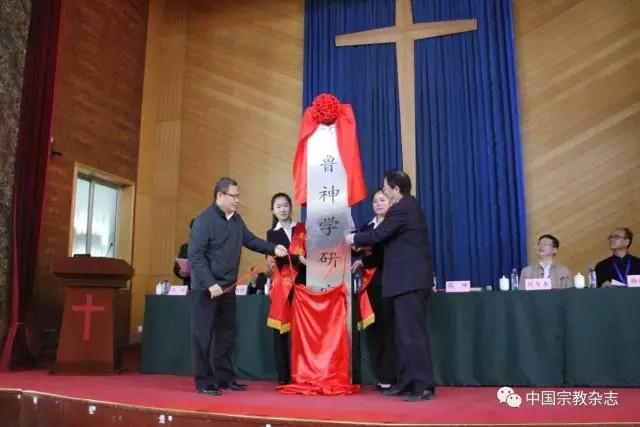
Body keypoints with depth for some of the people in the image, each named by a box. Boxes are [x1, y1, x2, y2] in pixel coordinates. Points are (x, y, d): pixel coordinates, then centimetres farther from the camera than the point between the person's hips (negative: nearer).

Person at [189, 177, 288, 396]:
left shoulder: (236, 219, 9)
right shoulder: (204, 220, -15)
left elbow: (250, 240, 16)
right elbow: (195, 256, -19)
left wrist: (273, 248, 0)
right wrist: (210, 284, -24)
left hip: (228, 287, 8)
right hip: (206, 288, -8)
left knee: (226, 334, 14)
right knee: (204, 336, 0)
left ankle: (225, 378, 25)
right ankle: (204, 382, 9)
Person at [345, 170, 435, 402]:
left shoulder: (401, 209, -14)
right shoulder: (409, 206, 18)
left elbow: (378, 235, -16)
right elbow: (389, 238, 21)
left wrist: (353, 239, 2)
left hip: (409, 279, -11)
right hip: (409, 278, 11)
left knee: (413, 332, -8)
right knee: (405, 333, 12)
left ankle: (424, 386, -4)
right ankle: (406, 383, 18)